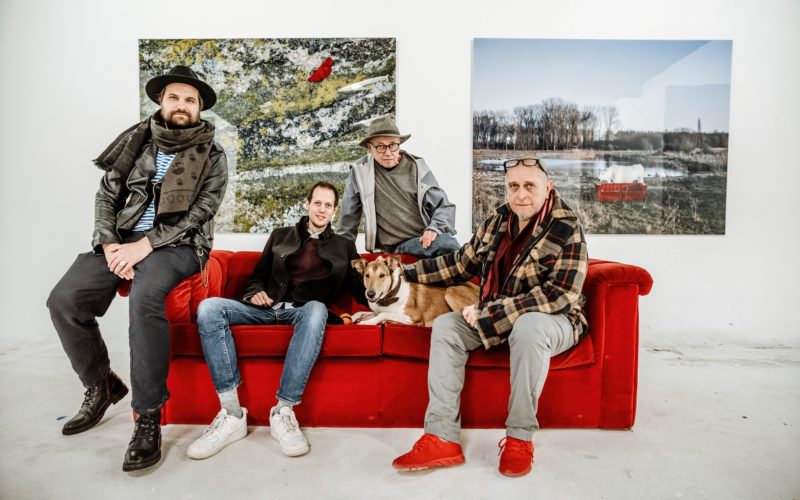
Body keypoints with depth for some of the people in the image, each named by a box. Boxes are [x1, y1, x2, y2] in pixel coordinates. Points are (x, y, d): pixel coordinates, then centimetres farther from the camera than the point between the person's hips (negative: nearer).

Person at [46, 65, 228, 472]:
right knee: (63, 300, -16)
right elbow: (106, 196, 9)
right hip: (123, 239, 5)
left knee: (144, 295, -35)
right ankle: (101, 386, 10)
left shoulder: (212, 157, 1)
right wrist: (110, 245, -8)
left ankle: (148, 417, -24)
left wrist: (143, 246, -17)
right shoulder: (137, 141, 12)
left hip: (177, 244, -4)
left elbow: (197, 214, -9)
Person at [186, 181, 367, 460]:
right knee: (209, 307, -24)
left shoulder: (344, 247, 20)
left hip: (304, 311, -2)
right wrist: (256, 292, -1)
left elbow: (360, 289, 12)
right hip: (269, 308, 3)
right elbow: (258, 275, 23)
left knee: (317, 309, -40)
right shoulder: (281, 236, 24)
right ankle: (232, 415, -28)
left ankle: (283, 412, -36)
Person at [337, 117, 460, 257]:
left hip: (426, 238, 3)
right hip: (397, 246, -3)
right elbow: (349, 217, 12)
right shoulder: (360, 171, 2)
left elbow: (443, 205, 8)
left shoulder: (417, 167, 7)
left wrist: (434, 228, -12)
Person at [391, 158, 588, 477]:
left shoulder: (567, 230, -16)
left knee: (529, 326, -38)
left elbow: (559, 295, -25)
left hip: (552, 321, -5)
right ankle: (442, 438, -20)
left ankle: (519, 437, -21)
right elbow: (462, 263, 13)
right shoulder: (497, 222, 2)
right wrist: (408, 272, 14)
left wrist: (488, 311, -26)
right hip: (494, 319, 6)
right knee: (445, 325, -13)